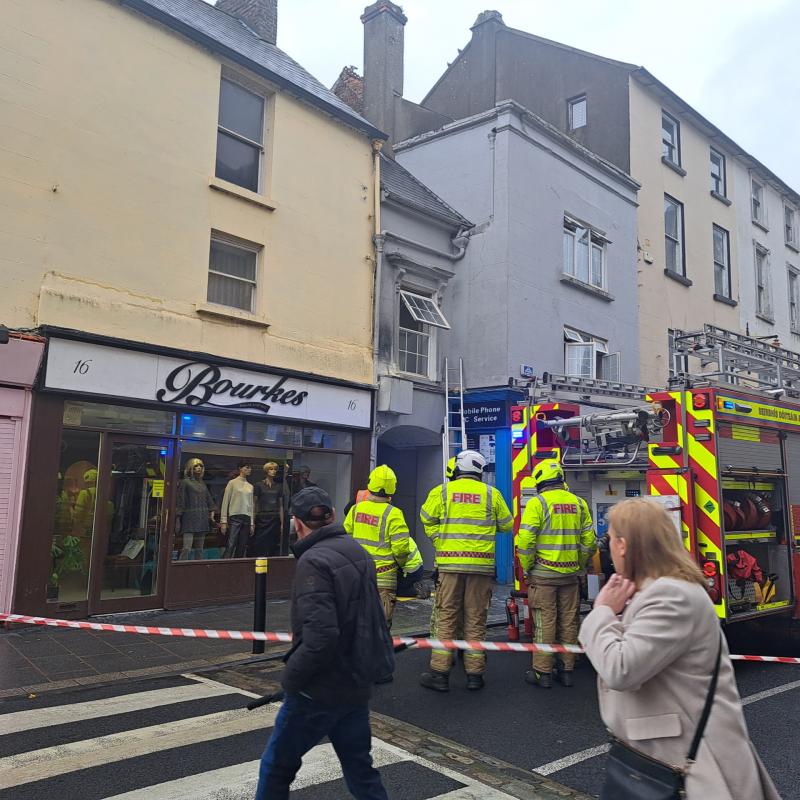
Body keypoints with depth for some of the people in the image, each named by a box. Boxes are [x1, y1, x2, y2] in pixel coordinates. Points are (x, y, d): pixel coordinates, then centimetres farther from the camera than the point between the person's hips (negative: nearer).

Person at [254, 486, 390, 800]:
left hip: (319, 691, -7)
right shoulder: (357, 552, 4)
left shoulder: (314, 561, -20)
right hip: (357, 686, 7)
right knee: (360, 768, 18)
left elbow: (320, 637, -28)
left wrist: (291, 677, -14)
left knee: (276, 766, 12)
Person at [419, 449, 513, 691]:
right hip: (481, 564, 1)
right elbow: (506, 524, 12)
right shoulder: (491, 493, 4)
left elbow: (427, 518, 8)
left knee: (446, 617, 6)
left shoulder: (443, 491, 3)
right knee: (476, 619, 9)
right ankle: (474, 674, 14)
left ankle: (440, 673, 8)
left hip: (450, 562, -1)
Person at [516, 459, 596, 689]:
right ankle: (566, 670, 20)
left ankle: (542, 673, 8)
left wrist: (526, 568, -2)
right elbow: (589, 541, 8)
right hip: (570, 575, 5)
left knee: (544, 622, 2)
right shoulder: (579, 503, 6)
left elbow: (526, 540, -15)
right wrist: (579, 566, 17)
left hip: (543, 574, -4)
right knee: (568, 622, 12)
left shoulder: (537, 503, -10)